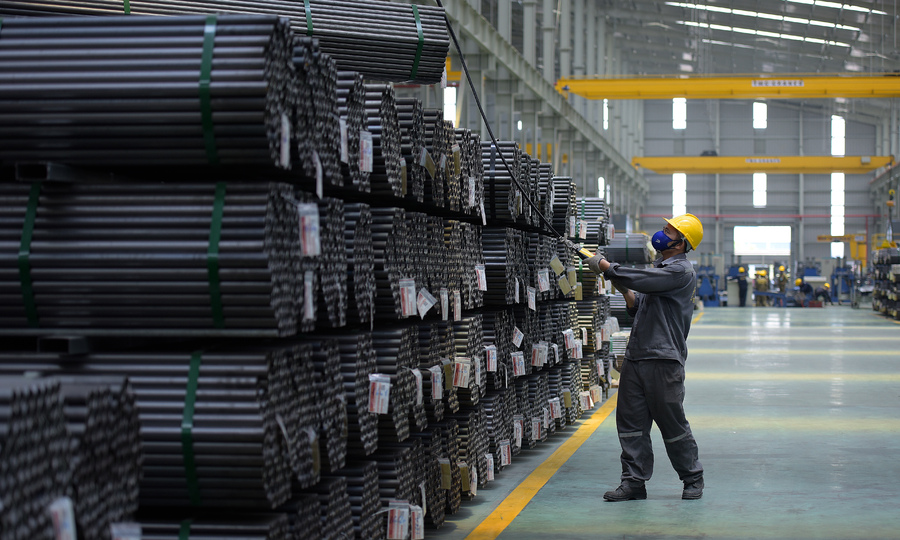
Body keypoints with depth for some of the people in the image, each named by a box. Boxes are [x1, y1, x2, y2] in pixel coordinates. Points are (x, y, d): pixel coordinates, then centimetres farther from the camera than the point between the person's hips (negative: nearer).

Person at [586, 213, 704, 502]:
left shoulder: (682, 271, -9)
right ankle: (634, 482, 11)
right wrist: (624, 289, 4)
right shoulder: (659, 267, 20)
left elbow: (642, 280, -20)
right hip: (635, 357, 9)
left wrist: (605, 266, -11)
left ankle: (693, 479, 15)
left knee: (673, 424, -1)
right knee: (630, 423, 5)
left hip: (663, 361, -8)